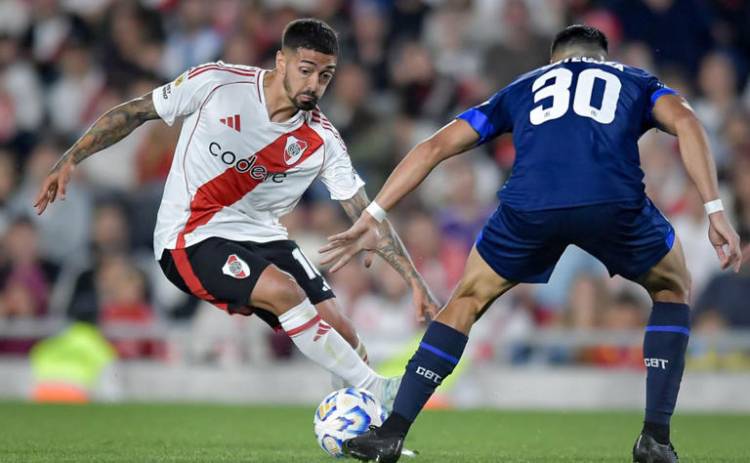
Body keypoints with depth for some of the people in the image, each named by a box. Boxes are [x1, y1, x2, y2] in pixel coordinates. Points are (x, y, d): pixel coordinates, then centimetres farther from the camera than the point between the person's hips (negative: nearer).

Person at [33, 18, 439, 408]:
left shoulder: (323, 141, -5)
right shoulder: (215, 83, -13)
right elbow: (134, 112, -3)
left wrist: (416, 283, -9)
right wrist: (69, 160, -8)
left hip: (260, 236, 5)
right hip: (190, 239, -5)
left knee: (342, 335, -10)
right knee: (282, 288, -30)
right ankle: (376, 391, -22)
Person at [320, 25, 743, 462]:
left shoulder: (524, 87, 37)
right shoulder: (635, 81, 33)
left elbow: (434, 147, 31)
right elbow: (684, 120, 10)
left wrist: (371, 219, 33)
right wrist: (715, 211, 5)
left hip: (529, 207, 1)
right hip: (614, 203, -1)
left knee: (467, 302, 27)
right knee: (673, 290, 28)